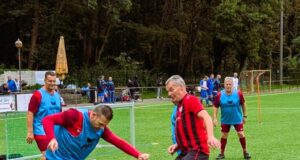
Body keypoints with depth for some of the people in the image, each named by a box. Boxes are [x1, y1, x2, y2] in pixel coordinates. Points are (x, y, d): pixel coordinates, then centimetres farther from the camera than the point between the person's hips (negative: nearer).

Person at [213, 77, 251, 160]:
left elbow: (243, 104, 2)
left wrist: (244, 116, 6)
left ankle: (245, 152, 15)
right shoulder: (220, 95, -13)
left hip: (237, 119, -1)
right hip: (225, 120, 1)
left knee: (241, 134, -5)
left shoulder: (238, 93, -13)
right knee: (224, 136, 6)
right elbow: (215, 106, -2)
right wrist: (215, 118, -9)